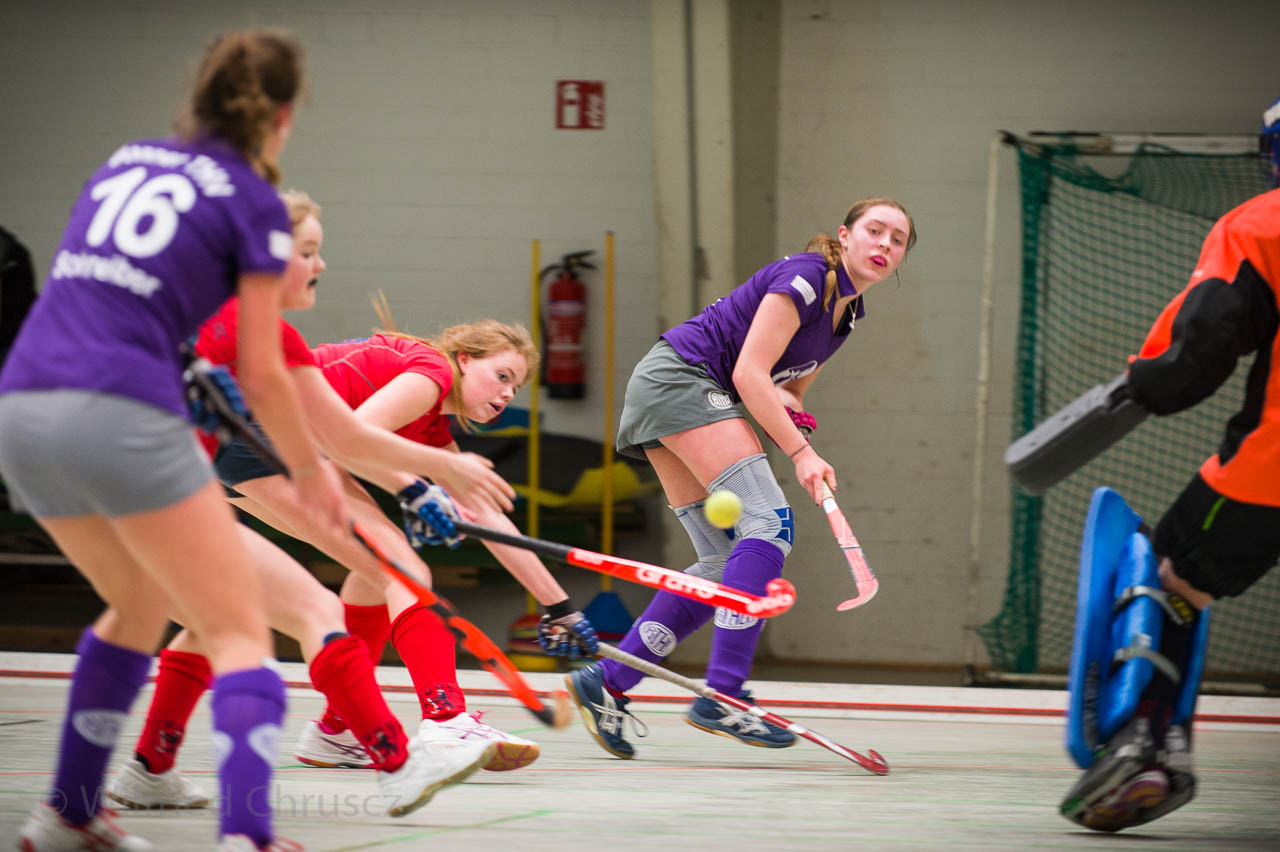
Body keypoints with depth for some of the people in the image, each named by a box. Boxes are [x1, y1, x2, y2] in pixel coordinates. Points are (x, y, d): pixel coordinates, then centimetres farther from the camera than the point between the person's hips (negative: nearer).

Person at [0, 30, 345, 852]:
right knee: (240, 630, 0)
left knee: (142, 605, 28)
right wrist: (310, 469, 18)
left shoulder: (124, 161, 20)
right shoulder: (254, 204, 2)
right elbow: (261, 373, 3)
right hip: (120, 418, -7)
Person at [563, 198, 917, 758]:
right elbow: (749, 373, -20)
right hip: (679, 377, -10)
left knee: (726, 563, 3)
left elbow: (791, 381, 21)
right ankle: (721, 696, -30)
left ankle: (606, 683, 4)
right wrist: (800, 452, -23)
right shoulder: (805, 277, -15)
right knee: (769, 522, -21)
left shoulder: (849, 310, 13)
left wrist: (787, 402, -2)